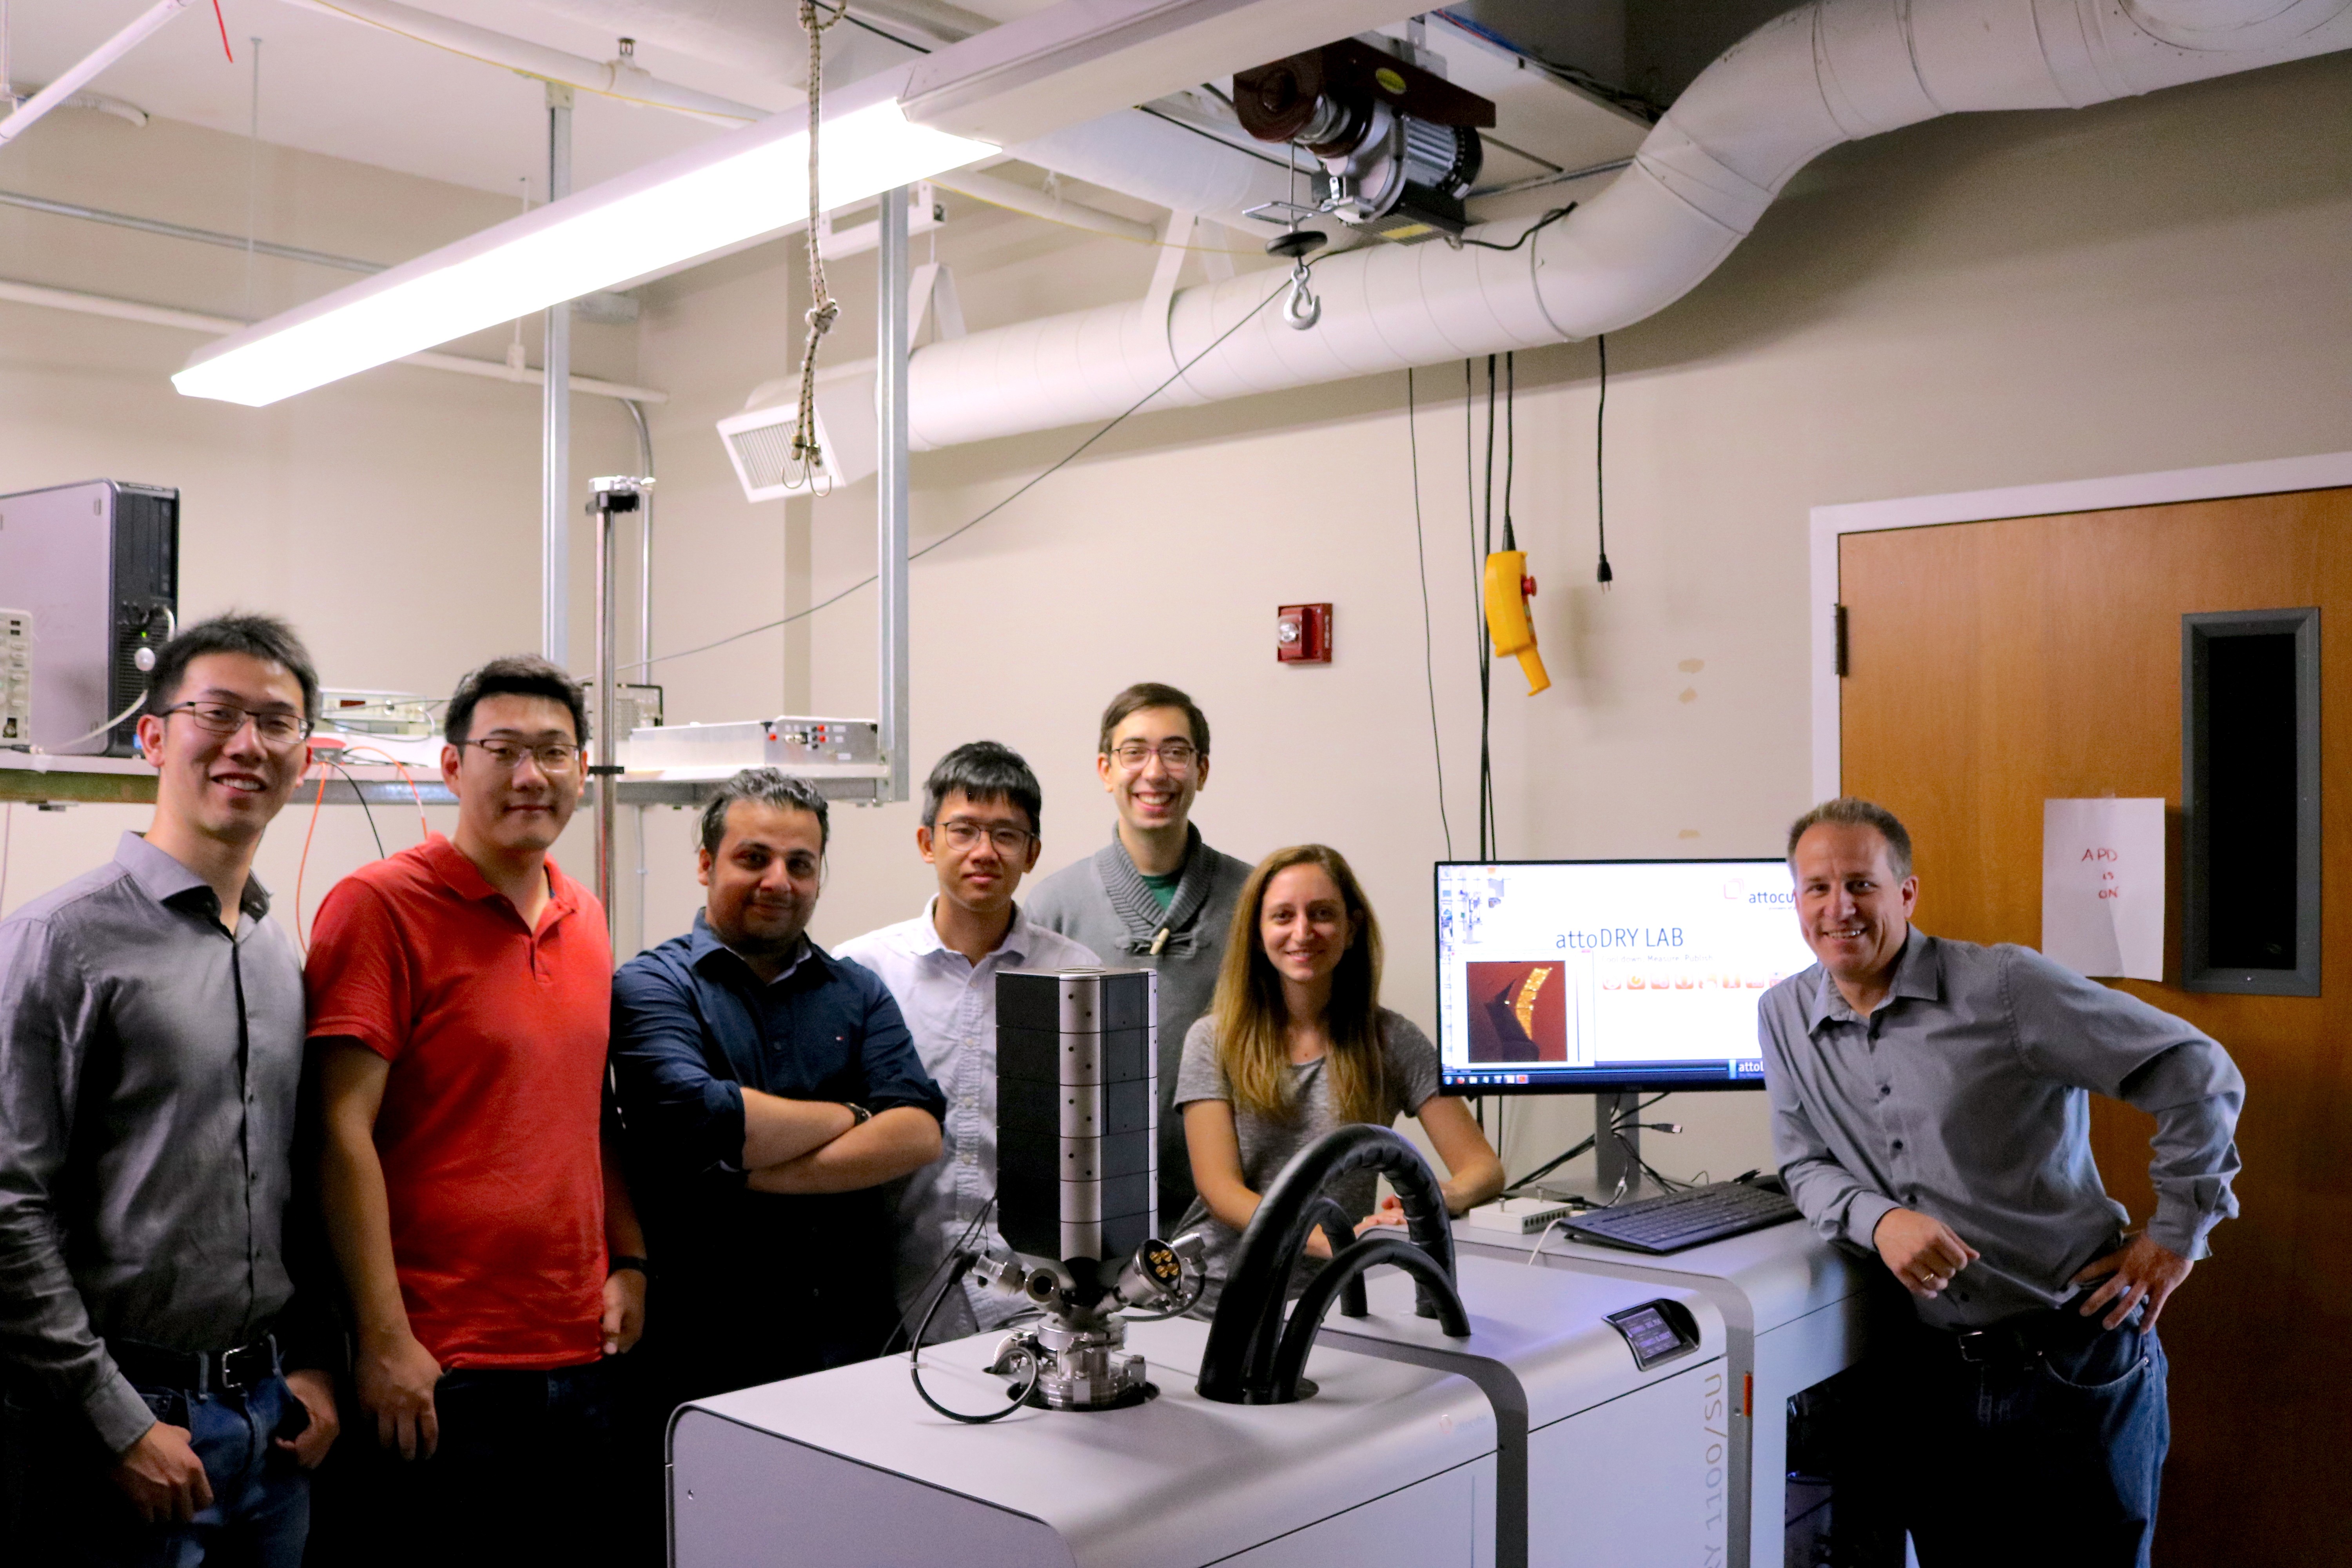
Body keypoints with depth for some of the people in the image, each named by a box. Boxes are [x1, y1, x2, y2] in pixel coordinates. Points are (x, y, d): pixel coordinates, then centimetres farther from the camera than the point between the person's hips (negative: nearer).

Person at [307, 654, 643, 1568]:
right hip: (439, 1370, -6)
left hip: (581, 1355, 7)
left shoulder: (585, 919, 10)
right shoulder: (382, 905, -10)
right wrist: (386, 1342, -16)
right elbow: (343, 1131, -14)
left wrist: (628, 1264, 9)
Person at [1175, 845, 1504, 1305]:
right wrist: (1335, 1241, -23)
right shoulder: (1214, 1041, 3)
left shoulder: (1392, 1042, 5)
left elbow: (1485, 1170, 3)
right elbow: (1221, 1191, -5)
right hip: (1215, 1298, -1)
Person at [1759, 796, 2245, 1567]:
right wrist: (1879, 1219, -14)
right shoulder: (1784, 1016, 2)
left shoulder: (2002, 985, -12)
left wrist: (2178, 1232, -5)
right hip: (1934, 1367, 4)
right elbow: (1806, 1166, 7)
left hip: (2078, 1355, -3)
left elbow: (2196, 1071, -7)